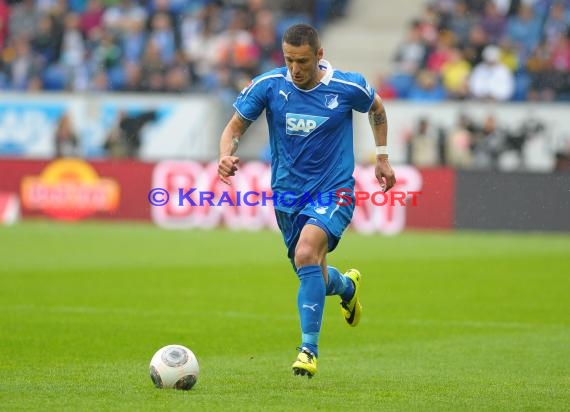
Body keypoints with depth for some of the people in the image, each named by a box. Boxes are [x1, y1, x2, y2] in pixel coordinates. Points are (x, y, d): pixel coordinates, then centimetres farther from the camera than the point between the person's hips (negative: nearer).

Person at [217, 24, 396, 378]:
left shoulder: (348, 87, -12)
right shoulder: (268, 85, -10)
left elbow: (377, 109, 11)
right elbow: (236, 126, -2)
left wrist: (383, 157, 12)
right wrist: (226, 155, -22)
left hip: (334, 190, -3)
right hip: (288, 194, 3)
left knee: (306, 255, -29)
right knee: (316, 281, 12)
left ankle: (309, 348, -20)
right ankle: (347, 285, 51)